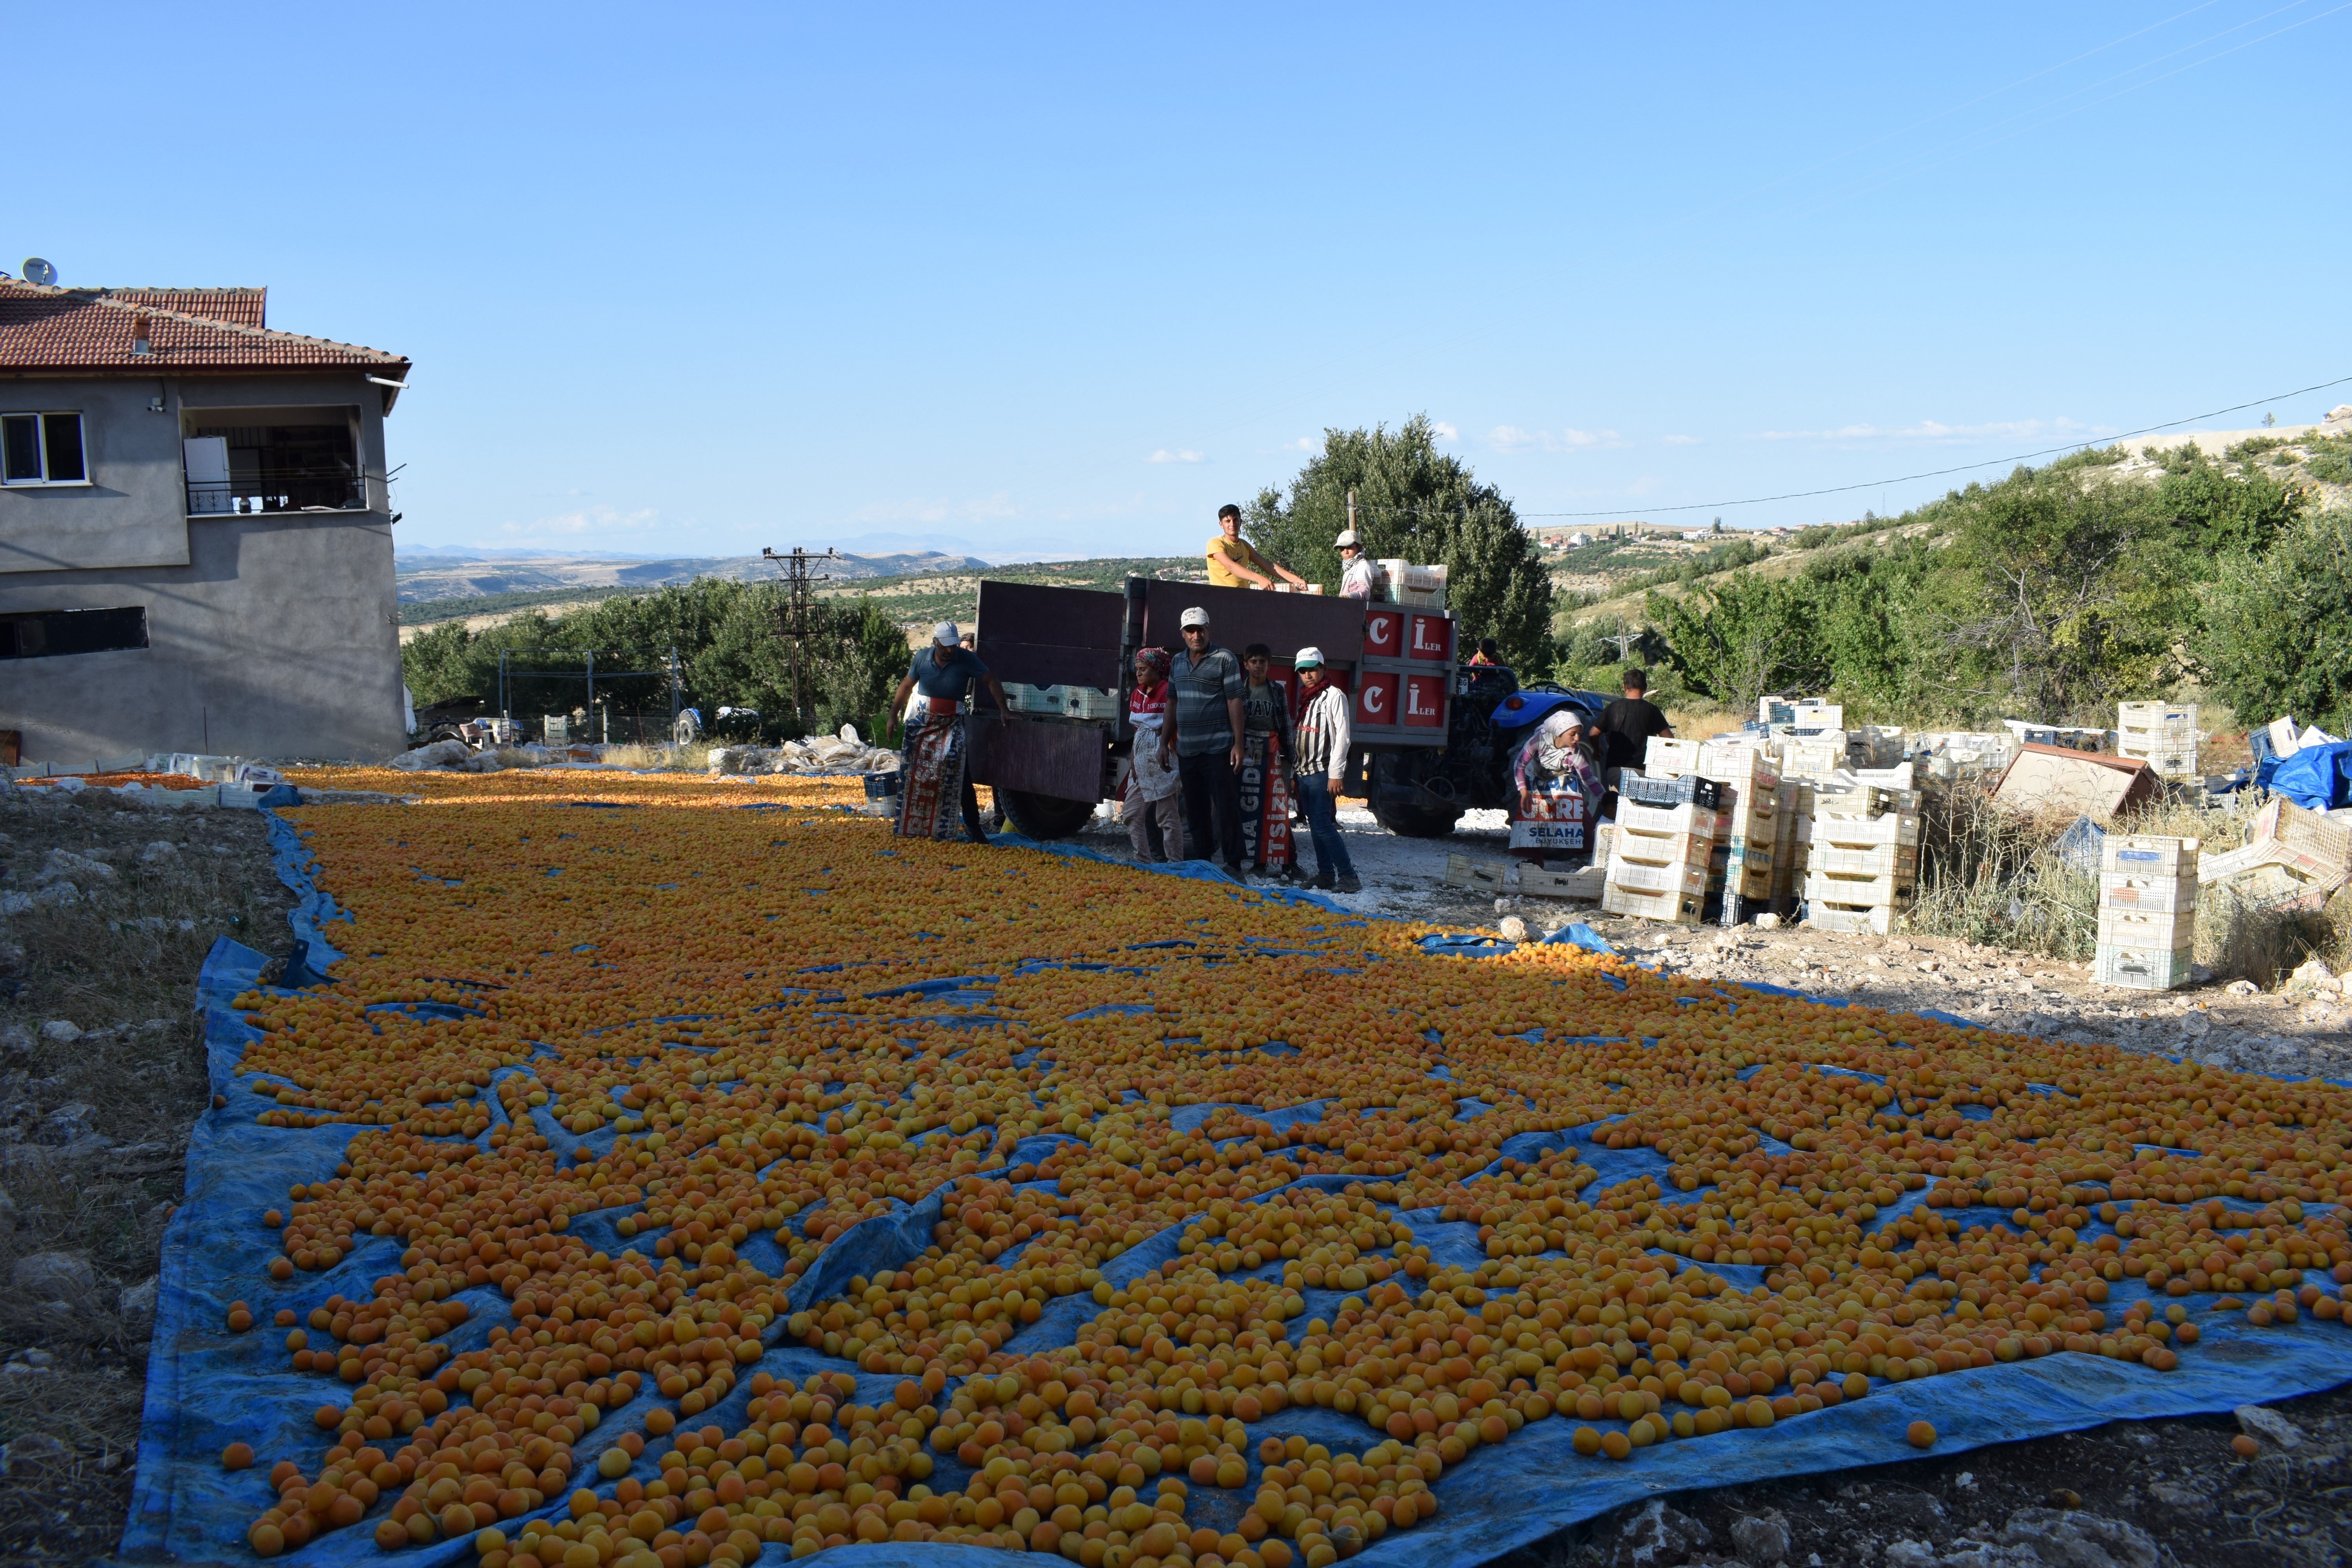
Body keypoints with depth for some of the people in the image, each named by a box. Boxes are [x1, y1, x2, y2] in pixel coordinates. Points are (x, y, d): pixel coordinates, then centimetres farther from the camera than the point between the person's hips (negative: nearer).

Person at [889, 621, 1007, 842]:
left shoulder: (967, 659, -11)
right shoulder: (922, 658, -2)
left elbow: (990, 681, -4)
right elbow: (906, 686, 10)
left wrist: (1003, 710, -10)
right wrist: (893, 715, 8)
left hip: (952, 725, -3)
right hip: (922, 724, 3)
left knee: (960, 776, -8)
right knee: (914, 775, 4)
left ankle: (973, 826, -3)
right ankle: (912, 826, 15)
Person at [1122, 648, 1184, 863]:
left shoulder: (1168, 691, -12)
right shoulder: (1137, 694, 12)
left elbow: (1172, 724, -19)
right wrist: (1133, 759, 11)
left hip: (1162, 758, -9)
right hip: (1142, 761, 9)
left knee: (1167, 815, -5)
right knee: (1131, 813, 10)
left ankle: (1175, 863, 3)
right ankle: (1145, 861, 18)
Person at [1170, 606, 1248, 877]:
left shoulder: (1224, 659, -4)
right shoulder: (1177, 662, 13)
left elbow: (1234, 701, -7)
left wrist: (1238, 744, -12)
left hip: (1218, 749, -6)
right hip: (1186, 750, 6)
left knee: (1226, 808, -5)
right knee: (1195, 811, 11)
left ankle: (1233, 865, 1)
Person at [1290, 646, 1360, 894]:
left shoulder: (1334, 696, -6)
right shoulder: (1305, 700, 18)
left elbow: (1343, 737, -13)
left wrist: (1336, 774, -18)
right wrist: (1295, 775, 16)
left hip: (1323, 773, -8)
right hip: (1305, 772, 8)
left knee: (1322, 824, -14)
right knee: (1316, 826, 8)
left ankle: (1348, 876, -12)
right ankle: (1326, 874, 12)